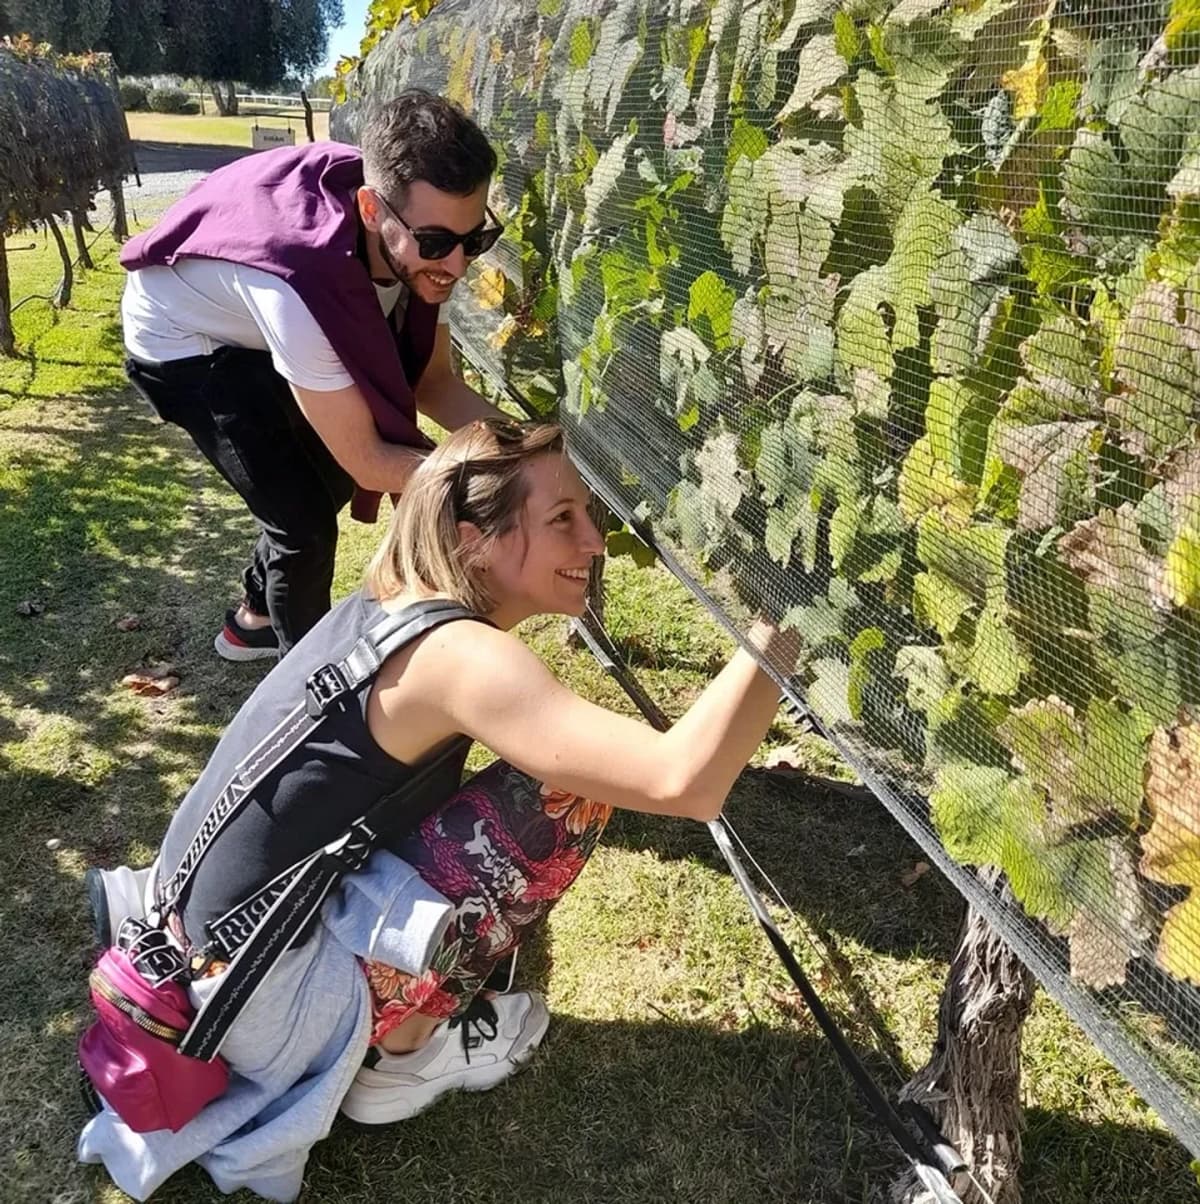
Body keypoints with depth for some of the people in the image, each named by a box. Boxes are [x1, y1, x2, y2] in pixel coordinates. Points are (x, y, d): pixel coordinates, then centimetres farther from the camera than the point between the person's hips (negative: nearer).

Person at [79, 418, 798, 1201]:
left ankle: (333, 1045, 20)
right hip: (253, 996, -8)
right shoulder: (457, 655, -23)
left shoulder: (384, 606, 3)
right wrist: (784, 619, -24)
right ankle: (396, 1055, 4)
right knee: (572, 793, -13)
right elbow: (684, 784, -33)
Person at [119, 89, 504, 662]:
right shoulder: (302, 281, -43)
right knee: (305, 516, -12)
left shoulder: (424, 237, -23)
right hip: (182, 341, -7)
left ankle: (256, 617, 39)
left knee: (331, 473, 15)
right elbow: (368, 461, -34)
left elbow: (431, 381, -12)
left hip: (253, 328, 7)